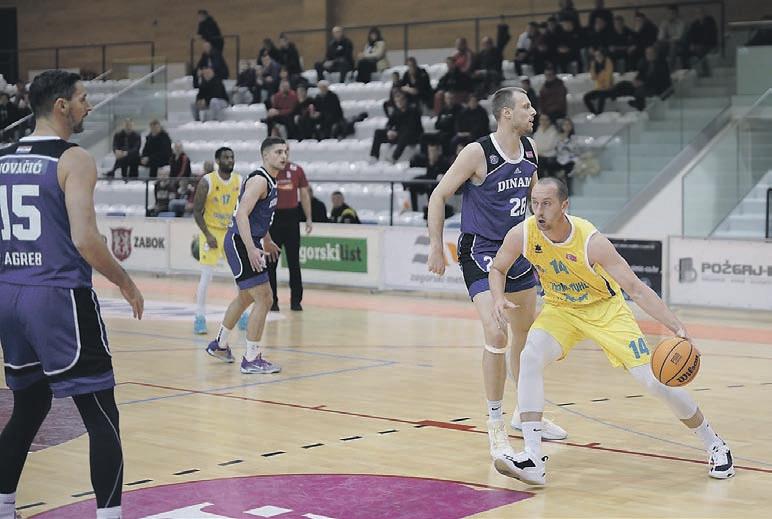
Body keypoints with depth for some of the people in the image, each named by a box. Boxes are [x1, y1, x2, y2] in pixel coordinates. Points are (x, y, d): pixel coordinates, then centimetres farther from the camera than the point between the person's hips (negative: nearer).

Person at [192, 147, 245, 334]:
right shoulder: (207, 181, -14)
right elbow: (197, 211, -11)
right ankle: (200, 318, -2)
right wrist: (208, 235, -17)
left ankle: (242, 315, 16)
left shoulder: (240, 181, -3)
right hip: (211, 231, -4)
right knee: (206, 275, -10)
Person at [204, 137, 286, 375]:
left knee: (245, 297, 25)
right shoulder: (259, 180, -18)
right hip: (240, 243, -11)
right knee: (264, 299, -12)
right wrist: (251, 249, -36)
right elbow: (242, 214, -28)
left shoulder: (270, 181, 13)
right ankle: (251, 359, -6)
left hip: (250, 243, 11)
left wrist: (266, 241, 38)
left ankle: (219, 345, 42)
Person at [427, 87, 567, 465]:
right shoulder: (477, 153, -18)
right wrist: (436, 246, -13)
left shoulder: (530, 150, 2)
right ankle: (495, 427, -5)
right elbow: (439, 195, -11)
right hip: (480, 253, -7)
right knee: (496, 336, -19)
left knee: (528, 334, 16)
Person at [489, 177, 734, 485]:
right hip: (560, 309, 3)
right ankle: (532, 461, -25)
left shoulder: (590, 241, -30)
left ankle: (714, 445, 16)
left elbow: (636, 289, -28)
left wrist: (677, 328, -36)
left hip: (605, 309, -3)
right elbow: (497, 269, -1)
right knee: (530, 358, -26)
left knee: (653, 380, -8)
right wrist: (498, 299, -24)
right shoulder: (522, 235, -21)